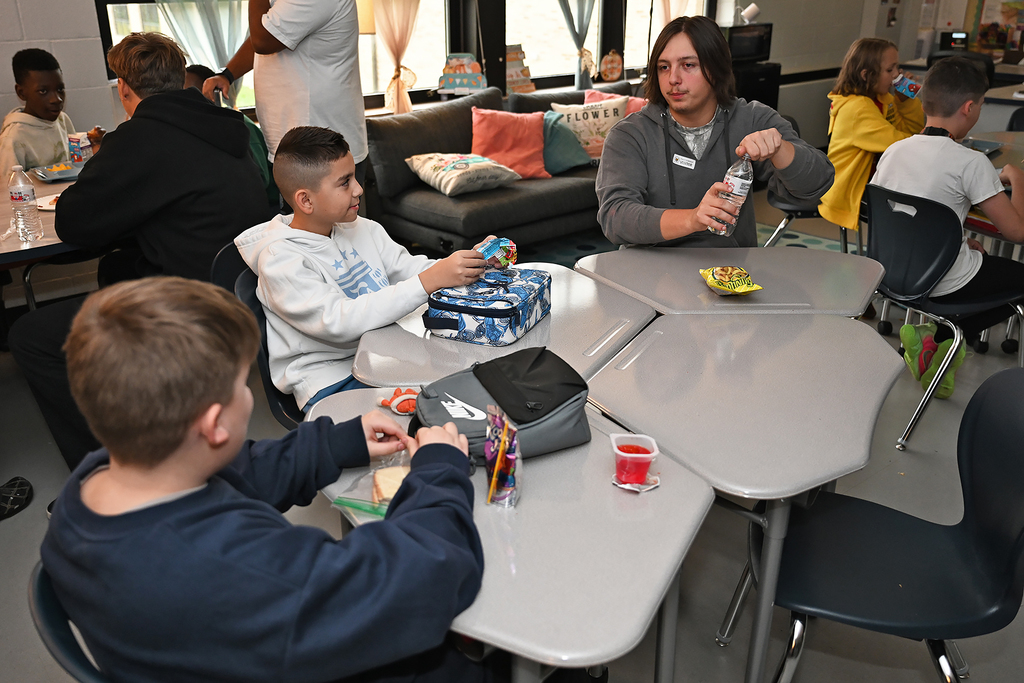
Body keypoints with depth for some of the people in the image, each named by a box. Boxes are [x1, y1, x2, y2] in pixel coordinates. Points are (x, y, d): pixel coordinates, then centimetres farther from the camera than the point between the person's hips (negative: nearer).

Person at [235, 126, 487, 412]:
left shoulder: (363, 229, 11)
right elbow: (338, 321, -26)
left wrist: (473, 263, -11)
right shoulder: (279, 260, -13)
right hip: (331, 379, -6)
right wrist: (428, 281, -30)